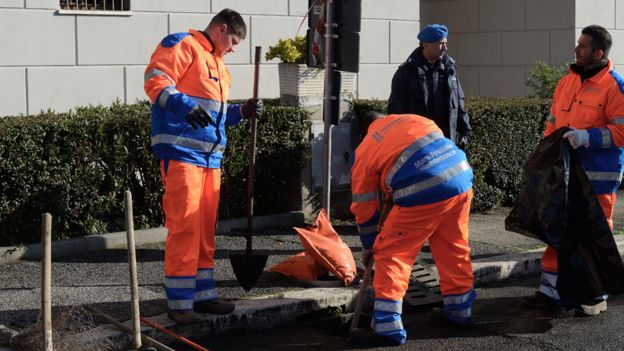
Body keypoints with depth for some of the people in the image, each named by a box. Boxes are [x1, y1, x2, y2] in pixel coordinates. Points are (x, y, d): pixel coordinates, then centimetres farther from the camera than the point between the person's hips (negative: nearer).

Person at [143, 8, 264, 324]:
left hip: (210, 156, 9)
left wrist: (241, 112, 14)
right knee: (185, 226, -9)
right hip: (181, 152, -9)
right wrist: (186, 106, -31)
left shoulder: (217, 64, 26)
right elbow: (156, 81, -16)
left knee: (205, 227, 11)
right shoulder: (182, 45, -2)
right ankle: (179, 302, -4)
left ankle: (203, 294, 19)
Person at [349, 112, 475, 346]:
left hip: (423, 195, -6)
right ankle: (459, 309, 38)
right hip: (462, 179, 6)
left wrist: (368, 246, 31)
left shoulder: (364, 151, 13)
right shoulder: (417, 120, 25)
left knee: (391, 254, 6)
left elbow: (363, 206, 17)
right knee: (454, 248, 23)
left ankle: (388, 327, 3)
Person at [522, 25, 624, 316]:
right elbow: (553, 122, 19)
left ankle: (596, 296, 15)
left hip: (596, 177, -7)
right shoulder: (567, 82, 12)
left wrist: (587, 137, -22)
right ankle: (550, 290, 19)